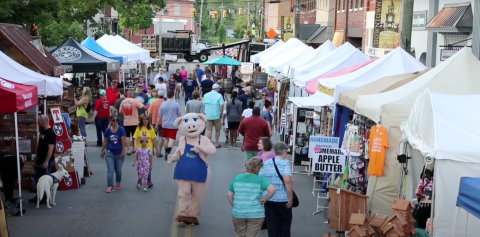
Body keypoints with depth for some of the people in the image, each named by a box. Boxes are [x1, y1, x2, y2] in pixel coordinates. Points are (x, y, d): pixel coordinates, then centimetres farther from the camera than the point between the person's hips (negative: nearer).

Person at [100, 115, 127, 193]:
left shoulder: (121, 129, -9)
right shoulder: (107, 130, -2)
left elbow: (124, 141, -12)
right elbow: (105, 142, 6)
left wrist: (123, 151, -16)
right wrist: (102, 151, 9)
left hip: (119, 153, -1)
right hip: (109, 153, 1)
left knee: (118, 170, 12)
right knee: (110, 170, -5)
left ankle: (118, 183, 36)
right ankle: (110, 186, -4)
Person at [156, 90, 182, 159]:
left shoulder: (163, 104, -2)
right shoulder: (176, 104, -6)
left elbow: (159, 116, 0)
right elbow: (179, 115, -1)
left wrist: (157, 125, 7)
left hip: (165, 125, 3)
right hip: (173, 125, -3)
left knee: (166, 138, 18)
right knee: (171, 139, -4)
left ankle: (166, 152, 26)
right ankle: (168, 152, -21)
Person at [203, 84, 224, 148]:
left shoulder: (206, 95, 5)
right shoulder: (219, 95, -8)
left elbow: (204, 104, 7)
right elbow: (222, 105, -17)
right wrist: (221, 112, -4)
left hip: (208, 115, 3)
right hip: (217, 115, -3)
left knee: (209, 130, 5)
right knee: (217, 130, 12)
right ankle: (216, 144, 18)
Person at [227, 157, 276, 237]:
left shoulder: (236, 178, 3)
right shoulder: (260, 179, -8)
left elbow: (229, 195, 6)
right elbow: (273, 189, -22)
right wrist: (264, 199, -10)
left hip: (238, 213, 3)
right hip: (255, 214, -3)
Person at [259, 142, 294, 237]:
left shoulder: (266, 163, 6)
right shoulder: (285, 163, -10)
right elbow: (287, 181, -23)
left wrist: (262, 195, 19)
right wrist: (290, 198, -17)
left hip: (268, 198, 4)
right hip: (283, 199, -4)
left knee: (272, 224, 8)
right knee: (285, 223, 14)